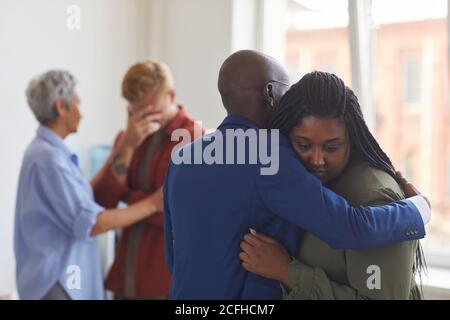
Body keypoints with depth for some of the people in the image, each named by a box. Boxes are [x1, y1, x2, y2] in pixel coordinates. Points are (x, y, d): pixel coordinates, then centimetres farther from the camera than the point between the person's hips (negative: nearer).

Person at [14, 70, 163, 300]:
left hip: (60, 276, 10)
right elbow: (90, 223, -22)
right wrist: (153, 203, -18)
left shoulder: (44, 150, 10)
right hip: (55, 281, -10)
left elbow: (81, 201, 10)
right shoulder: (49, 156, -20)